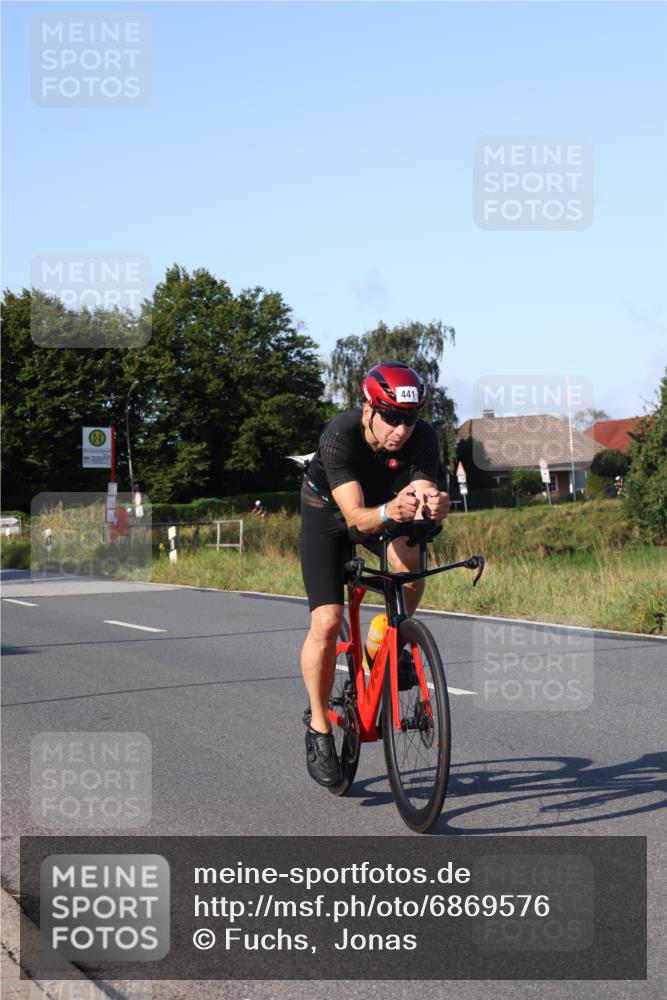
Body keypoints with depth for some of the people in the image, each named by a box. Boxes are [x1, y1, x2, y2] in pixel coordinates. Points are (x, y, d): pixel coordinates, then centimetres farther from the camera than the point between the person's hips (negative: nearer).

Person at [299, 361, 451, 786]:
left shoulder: (423, 437, -28)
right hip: (329, 510, -3)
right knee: (327, 622, -17)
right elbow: (356, 516, -43)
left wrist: (432, 505, -59)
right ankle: (319, 730, 1)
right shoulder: (340, 435, -36)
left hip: (388, 503, 3)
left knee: (410, 561, -31)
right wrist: (389, 512, -64)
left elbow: (424, 490, -35)